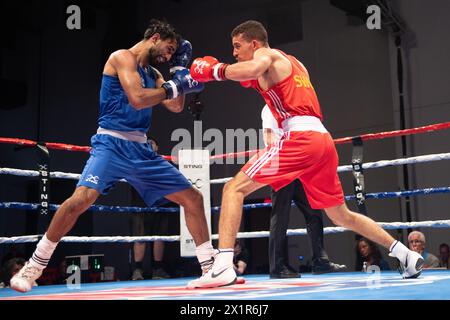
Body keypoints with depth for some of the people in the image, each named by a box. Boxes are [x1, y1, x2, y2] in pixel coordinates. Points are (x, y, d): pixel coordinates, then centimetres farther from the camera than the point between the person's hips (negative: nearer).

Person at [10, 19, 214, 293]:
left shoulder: (152, 73, 18)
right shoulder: (123, 57, -4)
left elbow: (176, 106, 16)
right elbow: (137, 99, -18)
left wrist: (181, 67, 15)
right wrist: (173, 86, -9)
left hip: (141, 149, 8)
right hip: (112, 144, -8)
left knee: (193, 198, 5)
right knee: (83, 197, -29)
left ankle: (211, 266, 16)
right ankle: (34, 266, -10)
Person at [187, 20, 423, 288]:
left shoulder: (267, 54, 6)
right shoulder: (294, 63, 30)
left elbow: (253, 69, -18)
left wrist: (216, 70, -4)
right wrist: (259, 83, 32)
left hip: (301, 136, -9)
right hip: (324, 138, 9)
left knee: (234, 189, -7)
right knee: (342, 216, 21)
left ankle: (223, 266, -19)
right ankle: (406, 254, 22)